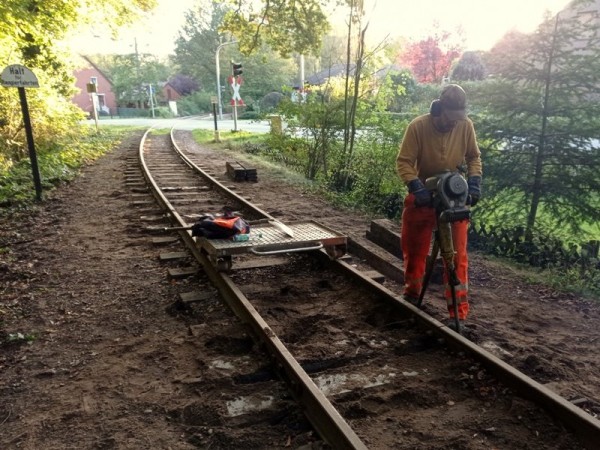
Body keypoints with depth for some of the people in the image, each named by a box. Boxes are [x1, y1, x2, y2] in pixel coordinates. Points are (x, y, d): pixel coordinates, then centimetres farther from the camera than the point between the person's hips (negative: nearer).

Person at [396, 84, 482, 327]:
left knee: (456, 254, -3)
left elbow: (474, 157, 5)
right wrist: (417, 188, -29)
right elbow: (404, 161, -15)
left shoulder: (466, 125, -8)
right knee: (414, 248, 12)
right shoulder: (418, 126, -17)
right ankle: (412, 293, 36)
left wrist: (474, 183, -10)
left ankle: (458, 311, 5)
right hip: (422, 196, -1)